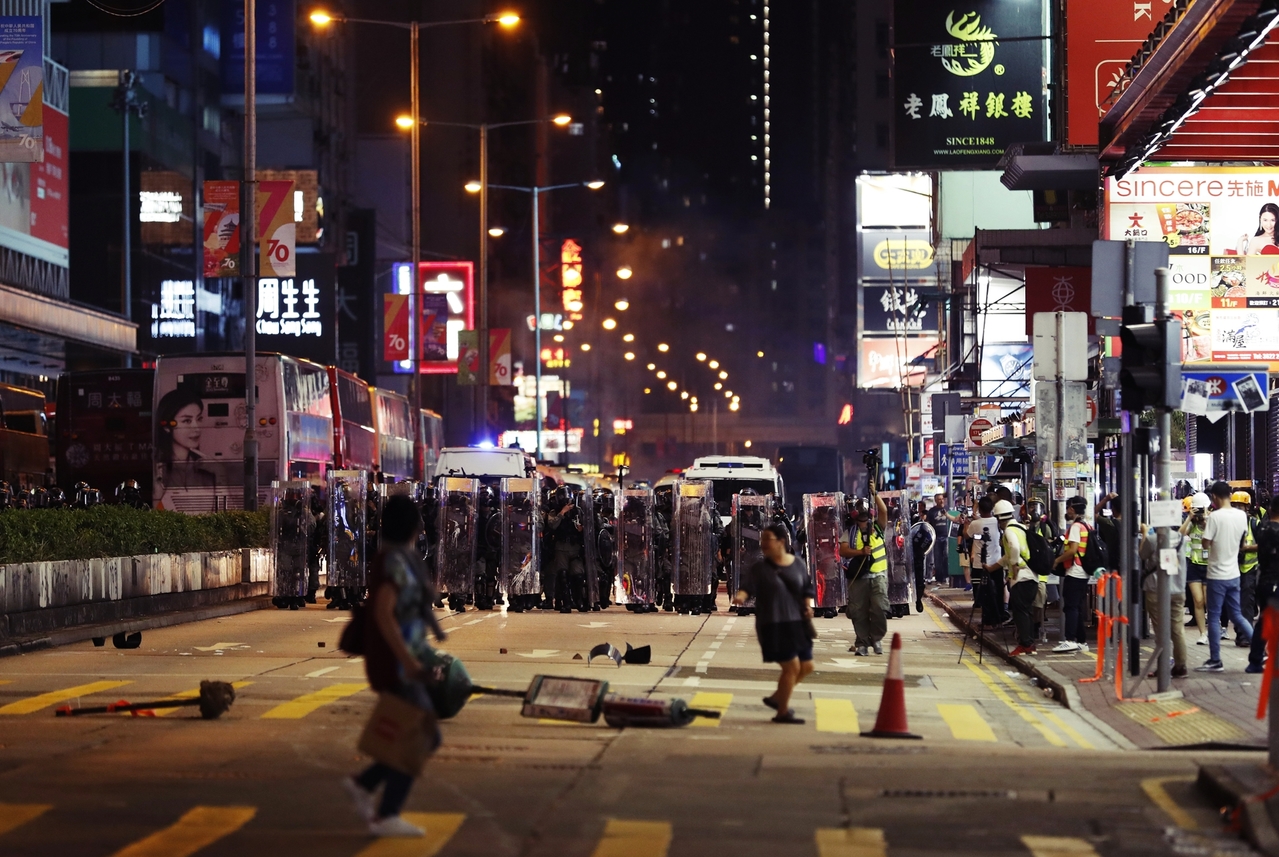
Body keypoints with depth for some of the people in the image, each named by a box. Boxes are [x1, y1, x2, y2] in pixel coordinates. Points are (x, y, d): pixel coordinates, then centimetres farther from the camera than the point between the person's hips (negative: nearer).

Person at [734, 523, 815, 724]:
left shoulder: (798, 564, 5)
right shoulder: (759, 569, -5)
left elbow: (807, 588, 13)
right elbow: (747, 587, -18)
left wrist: (808, 605, -5)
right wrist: (741, 596, -40)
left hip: (797, 623, 5)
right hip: (773, 625, -5)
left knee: (806, 666, 11)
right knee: (792, 666, -9)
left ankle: (776, 698, 30)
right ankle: (782, 712, 7)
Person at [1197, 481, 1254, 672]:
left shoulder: (1215, 516, -16)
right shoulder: (1241, 515, 2)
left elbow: (1206, 544, -13)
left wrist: (1205, 527, 1)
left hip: (1217, 574, -6)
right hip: (1234, 574, 6)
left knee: (1214, 617, 2)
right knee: (1237, 615, 15)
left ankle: (1215, 661, 5)